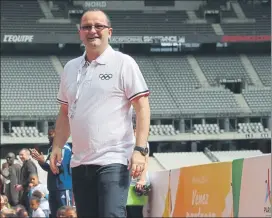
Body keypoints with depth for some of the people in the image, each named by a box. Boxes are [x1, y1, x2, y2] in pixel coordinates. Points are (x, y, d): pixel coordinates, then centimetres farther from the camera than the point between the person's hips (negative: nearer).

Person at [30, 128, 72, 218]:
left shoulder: (64, 148, -10)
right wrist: (39, 159, 7)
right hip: (54, 188, 9)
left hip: (63, 188, -9)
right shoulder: (53, 149, 18)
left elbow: (60, 166, -17)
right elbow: (49, 167, 22)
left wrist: (44, 161, -15)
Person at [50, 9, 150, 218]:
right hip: (80, 162, 6)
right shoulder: (70, 68, 15)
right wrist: (57, 147, 9)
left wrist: (140, 149, -16)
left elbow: (142, 108, -6)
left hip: (113, 161, -6)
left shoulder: (123, 63, -2)